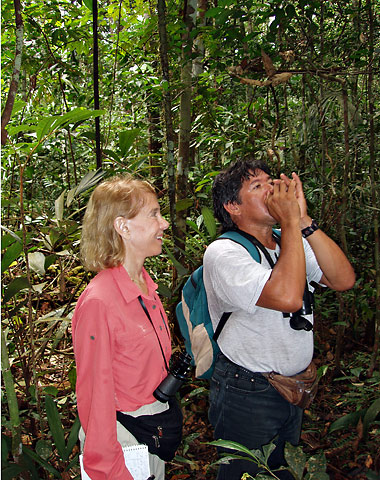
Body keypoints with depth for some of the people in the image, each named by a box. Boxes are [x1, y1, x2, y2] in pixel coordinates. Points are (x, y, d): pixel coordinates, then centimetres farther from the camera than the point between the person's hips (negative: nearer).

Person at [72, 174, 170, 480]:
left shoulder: (145, 285, 0)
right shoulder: (99, 301, -26)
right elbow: (95, 395, -20)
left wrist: (163, 417, 16)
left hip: (156, 428, 8)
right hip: (121, 435, -7)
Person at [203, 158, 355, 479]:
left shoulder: (292, 243, 3)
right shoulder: (223, 252, -21)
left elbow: (344, 280, -11)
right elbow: (287, 297, -35)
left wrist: (303, 220, -17)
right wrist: (290, 222, -27)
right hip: (246, 394, -6)